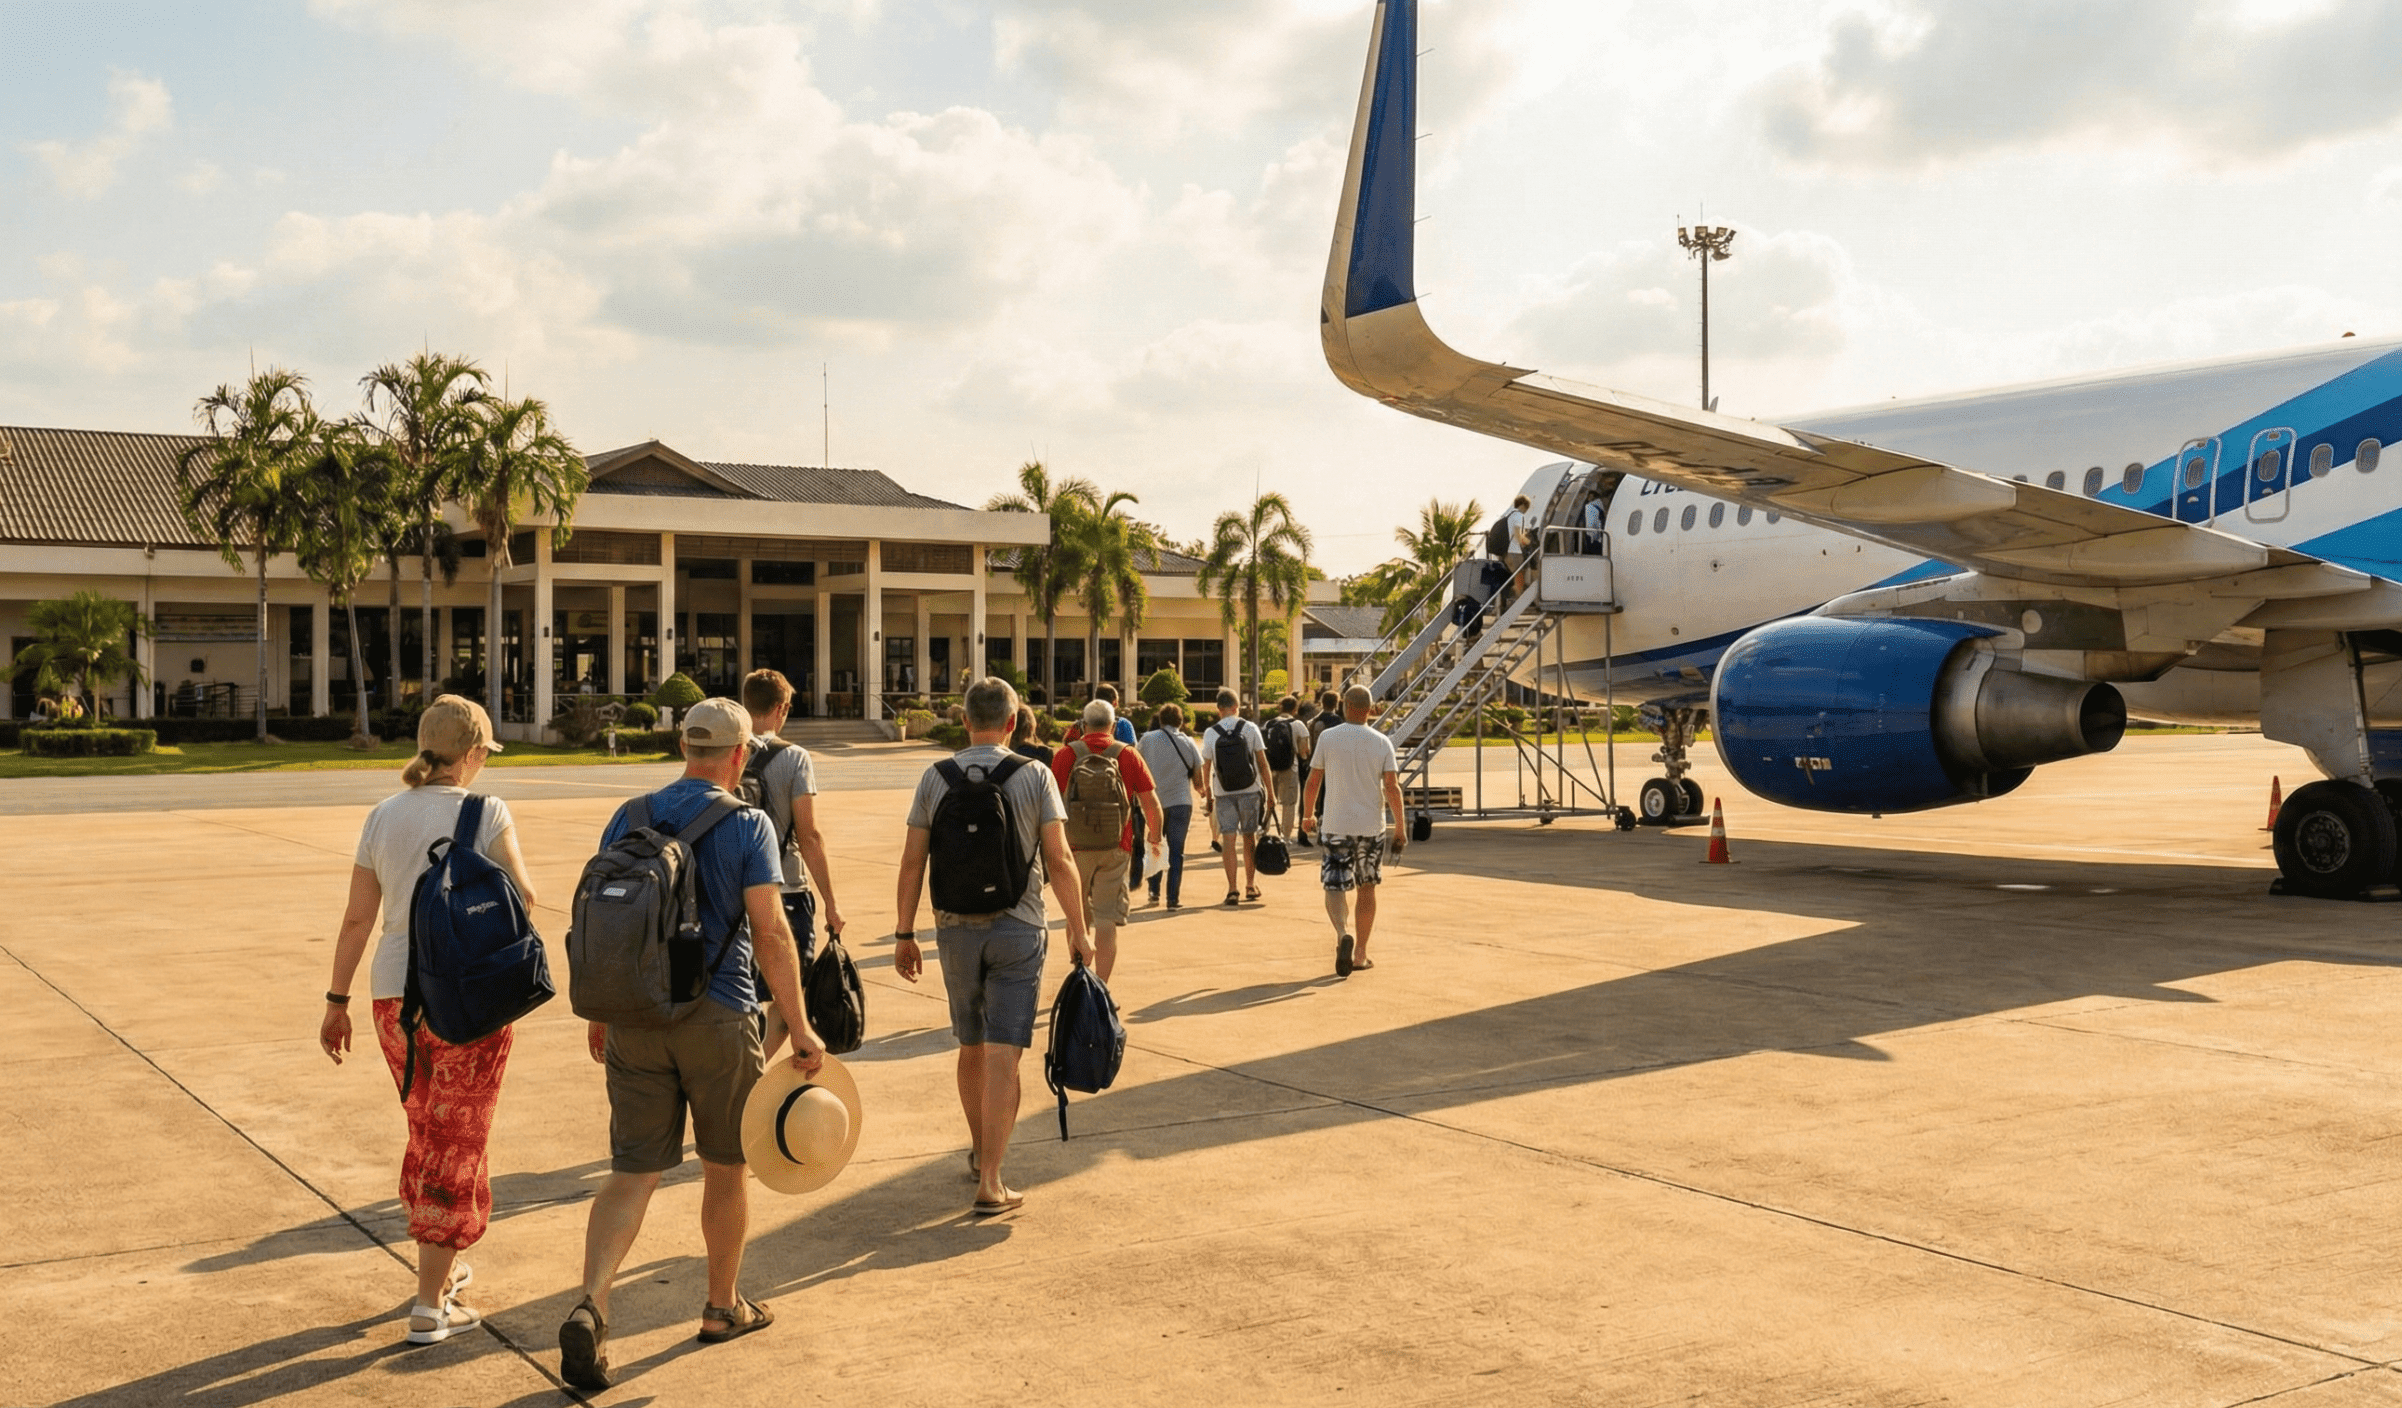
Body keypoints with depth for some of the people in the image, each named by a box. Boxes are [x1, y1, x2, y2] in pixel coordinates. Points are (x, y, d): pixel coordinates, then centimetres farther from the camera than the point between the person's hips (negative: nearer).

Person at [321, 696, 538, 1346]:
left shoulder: (384, 816, 3)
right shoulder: (485, 812, -10)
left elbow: (357, 918, 3)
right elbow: (522, 896, -13)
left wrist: (336, 1001, 9)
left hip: (396, 993, 5)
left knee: (426, 1132, 23)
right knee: (456, 1145, 5)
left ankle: (439, 1263, 37)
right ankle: (430, 1305, 5)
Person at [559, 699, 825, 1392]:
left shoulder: (628, 818, 6)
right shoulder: (747, 825, -8)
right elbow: (770, 930, -14)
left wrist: (599, 1013, 19)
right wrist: (800, 1028, -11)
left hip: (635, 1017, 3)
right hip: (717, 1018, -3)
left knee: (632, 1173, 6)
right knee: (725, 1167, 15)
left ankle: (590, 1305, -13)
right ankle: (724, 1306, 29)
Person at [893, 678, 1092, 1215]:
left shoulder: (935, 778, 0)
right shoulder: (1035, 777, -6)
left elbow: (912, 862, -1)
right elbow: (1059, 860, -9)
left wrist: (904, 934, 7)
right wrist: (1078, 929, -1)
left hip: (957, 929, 3)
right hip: (1018, 930, -2)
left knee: (971, 1047, 19)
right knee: (1002, 1058, -3)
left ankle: (980, 1152, 36)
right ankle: (990, 1183, -7)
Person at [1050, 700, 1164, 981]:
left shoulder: (1066, 754, 0)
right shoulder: (1129, 755, 2)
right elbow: (1151, 802, 3)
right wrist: (1155, 838, 18)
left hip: (1075, 845, 1)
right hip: (1115, 847, 0)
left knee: (1077, 917, 15)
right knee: (1107, 920, 0)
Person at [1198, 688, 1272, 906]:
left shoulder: (1210, 733, -1)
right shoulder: (1250, 728, -2)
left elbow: (1205, 767, 3)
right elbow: (1262, 762, -1)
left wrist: (1208, 794, 13)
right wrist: (1269, 790, 5)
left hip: (1223, 793, -1)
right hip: (1250, 790, 1)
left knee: (1228, 839, -1)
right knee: (1249, 837, 12)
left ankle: (1232, 888, -8)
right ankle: (1251, 886, 20)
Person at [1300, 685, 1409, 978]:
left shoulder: (1328, 738, -4)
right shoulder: (1381, 742, -2)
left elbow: (1313, 781, 0)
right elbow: (1392, 787, -8)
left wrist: (1308, 815, 15)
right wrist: (1400, 828, -2)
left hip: (1336, 826, -2)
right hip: (1371, 826, 2)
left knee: (1334, 888, 1)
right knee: (1367, 889, 15)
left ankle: (1343, 933, -27)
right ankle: (1360, 954, 18)